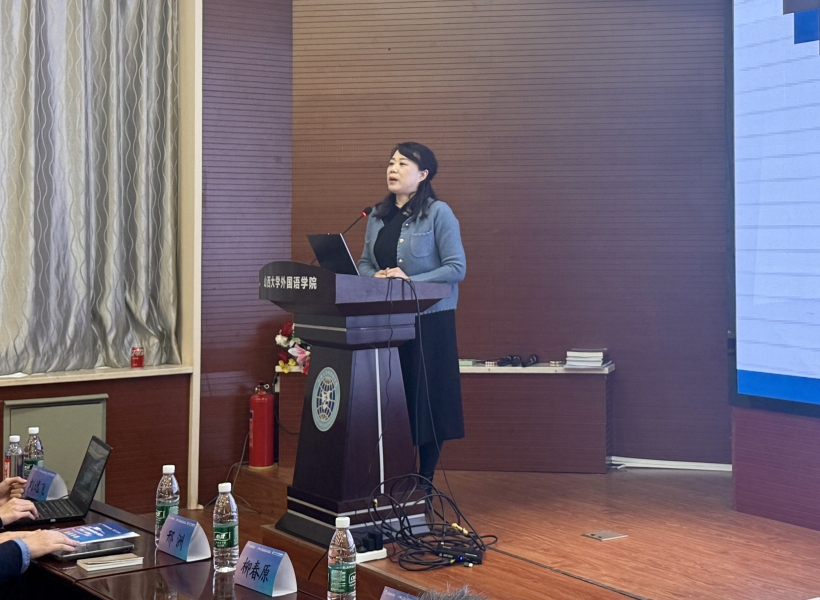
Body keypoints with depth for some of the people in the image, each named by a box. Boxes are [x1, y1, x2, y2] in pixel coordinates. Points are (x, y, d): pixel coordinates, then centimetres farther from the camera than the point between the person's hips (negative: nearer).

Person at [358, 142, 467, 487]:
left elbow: (457, 267, -11)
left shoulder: (439, 213, -6)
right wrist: (375, 278, -6)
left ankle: (425, 481, 13)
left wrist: (410, 280, -19)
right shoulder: (378, 216, 13)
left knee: (426, 401, 1)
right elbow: (364, 263, 17)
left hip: (429, 320, -5)